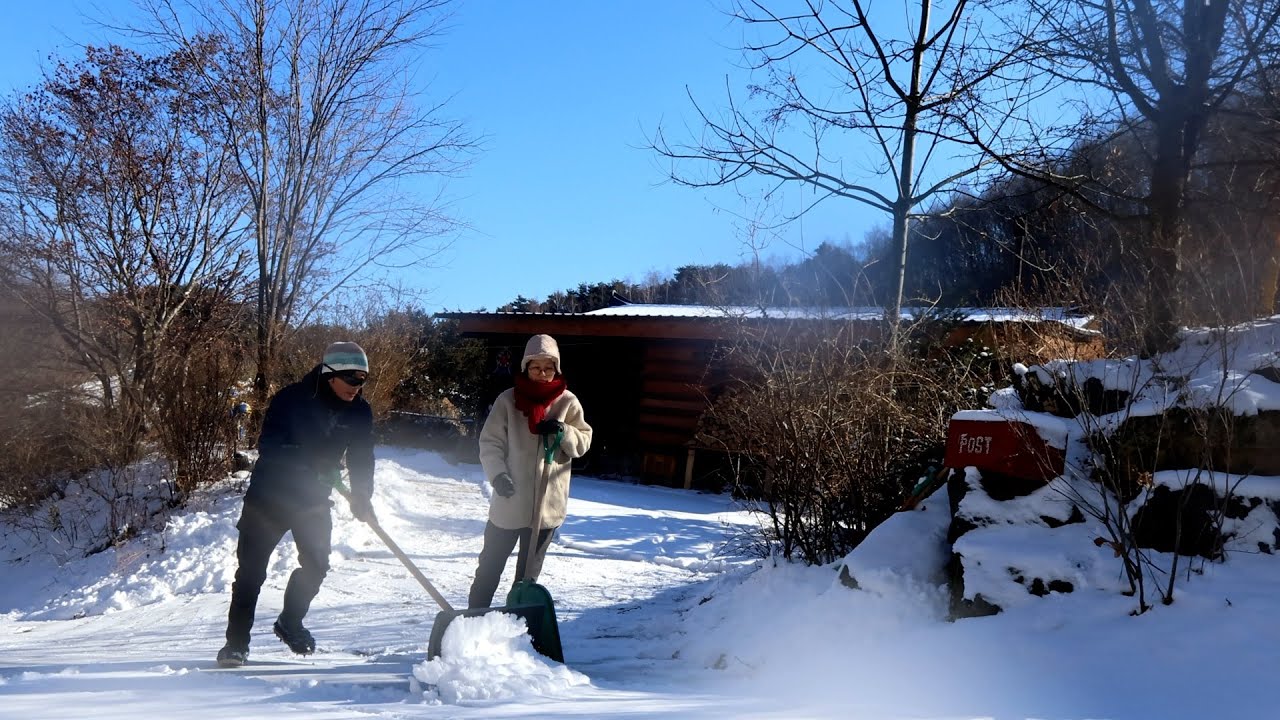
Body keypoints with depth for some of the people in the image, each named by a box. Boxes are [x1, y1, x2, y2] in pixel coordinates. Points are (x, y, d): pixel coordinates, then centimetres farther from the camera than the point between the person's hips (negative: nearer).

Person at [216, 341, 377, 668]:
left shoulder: (359, 412, -5)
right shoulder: (291, 400, -18)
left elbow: (361, 458, 0)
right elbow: (268, 445, -22)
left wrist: (362, 497, -13)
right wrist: (309, 462, -34)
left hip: (313, 500, 4)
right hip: (270, 494, -4)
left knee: (316, 565, -1)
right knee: (251, 568, -1)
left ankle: (290, 623, 25)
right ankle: (236, 642, 11)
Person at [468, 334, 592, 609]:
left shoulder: (567, 402, -1)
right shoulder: (508, 400, -5)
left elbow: (583, 442, 2)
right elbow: (490, 443, -5)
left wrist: (563, 432, -18)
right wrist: (497, 474, -21)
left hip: (548, 503, 1)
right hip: (508, 501, -1)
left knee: (529, 571, 14)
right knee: (490, 565, 11)